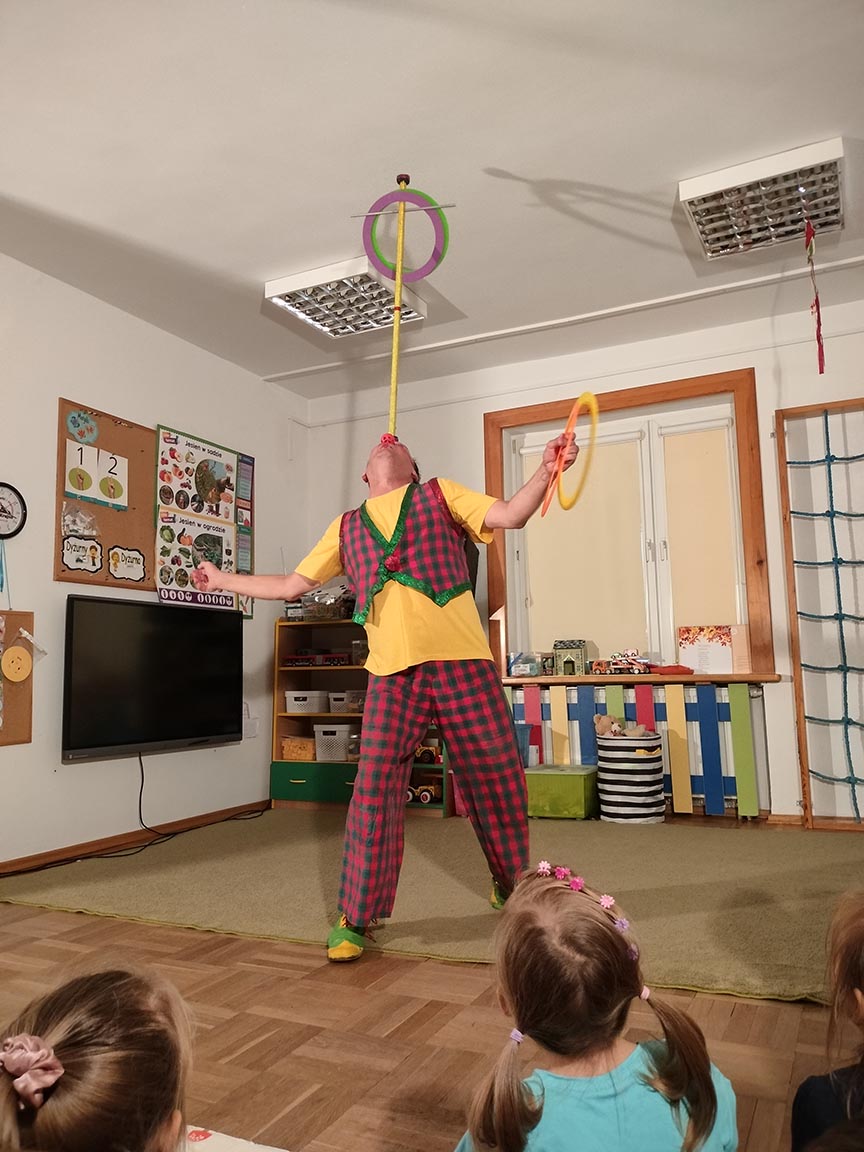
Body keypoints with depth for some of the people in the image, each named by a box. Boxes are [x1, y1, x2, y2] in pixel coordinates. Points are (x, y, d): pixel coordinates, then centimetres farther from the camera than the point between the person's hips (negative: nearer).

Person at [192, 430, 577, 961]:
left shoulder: (440, 495, 14)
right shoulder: (346, 527, 20)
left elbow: (511, 515, 2)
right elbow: (291, 585, 25)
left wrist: (547, 469, -14)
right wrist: (224, 579, 30)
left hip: (463, 661, -1)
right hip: (393, 671, 1)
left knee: (497, 780, 9)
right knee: (375, 790, -3)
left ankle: (513, 887, 32)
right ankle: (356, 917, 13)